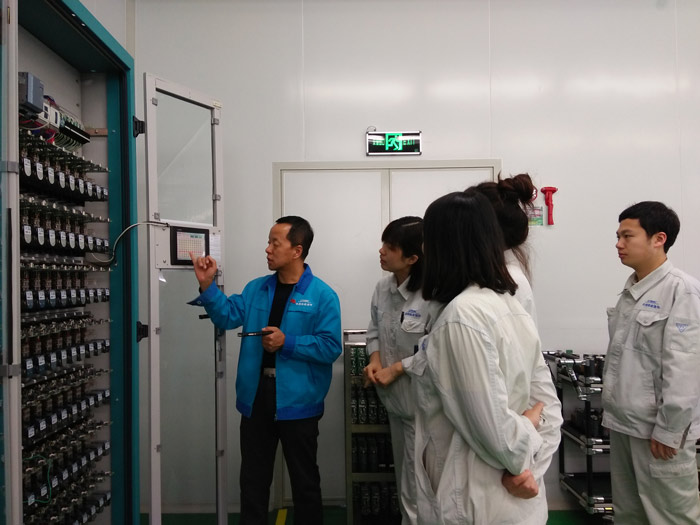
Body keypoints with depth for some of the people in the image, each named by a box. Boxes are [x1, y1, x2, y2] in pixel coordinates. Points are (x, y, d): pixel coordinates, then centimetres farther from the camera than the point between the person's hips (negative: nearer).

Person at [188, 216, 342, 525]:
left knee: (304, 480, 13)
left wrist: (287, 343, -20)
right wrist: (207, 285, -14)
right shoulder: (256, 289, 8)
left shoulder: (322, 295, -9)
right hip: (255, 397, 5)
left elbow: (331, 347, -15)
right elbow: (228, 316, -4)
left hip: (297, 402, -4)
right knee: (253, 479, 16)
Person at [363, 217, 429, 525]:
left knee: (417, 492, 5)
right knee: (404, 482, 24)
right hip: (394, 397, 8)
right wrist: (375, 361, -7)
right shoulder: (383, 287, 1)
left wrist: (394, 370, -17)